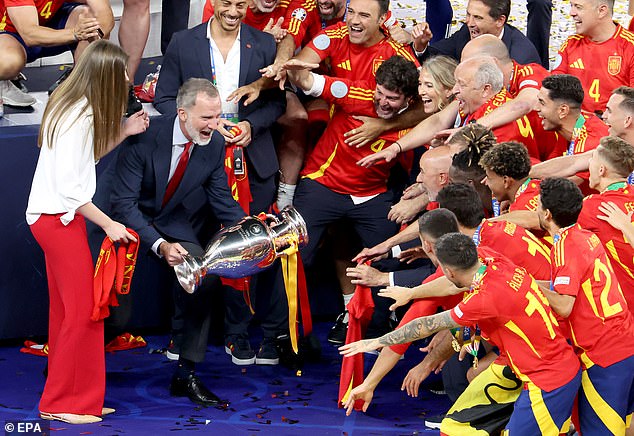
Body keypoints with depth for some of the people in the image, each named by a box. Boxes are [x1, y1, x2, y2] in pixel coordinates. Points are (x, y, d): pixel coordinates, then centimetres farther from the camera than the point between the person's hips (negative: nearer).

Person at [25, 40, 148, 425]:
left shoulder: (70, 107, 8)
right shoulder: (79, 117, -21)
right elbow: (69, 187, -23)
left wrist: (122, 132, 8)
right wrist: (109, 224, -18)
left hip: (55, 218, 10)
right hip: (59, 220, -10)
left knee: (66, 311, 13)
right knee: (84, 311, -5)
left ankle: (74, 398, 20)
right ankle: (64, 403, 2)